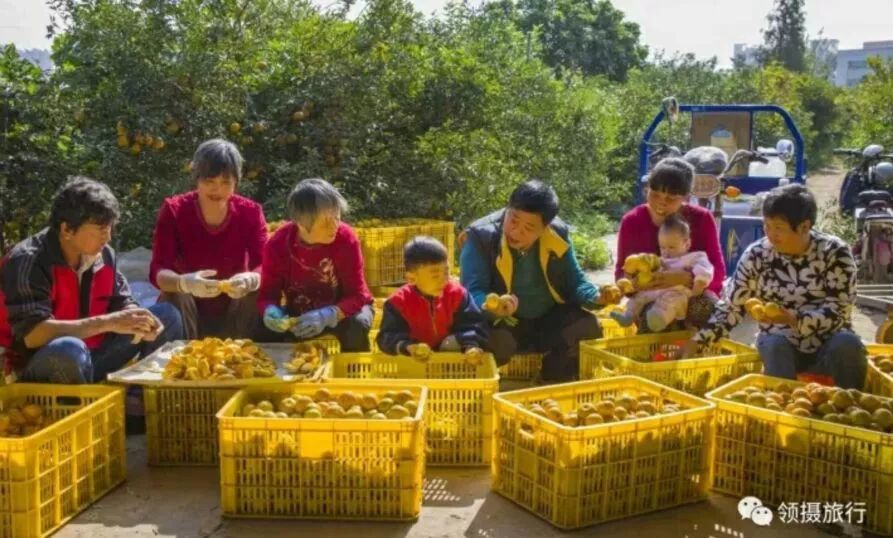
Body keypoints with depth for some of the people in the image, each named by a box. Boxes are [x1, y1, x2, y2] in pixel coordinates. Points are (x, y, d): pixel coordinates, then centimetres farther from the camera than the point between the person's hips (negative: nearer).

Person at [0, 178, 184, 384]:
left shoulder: (104, 255, -1)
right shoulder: (29, 262, -21)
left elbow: (123, 304, 8)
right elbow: (32, 334, -30)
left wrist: (138, 321, -17)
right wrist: (108, 322, -32)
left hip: (91, 357, 7)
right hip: (37, 369, -7)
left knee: (167, 316, 2)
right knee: (70, 349, -41)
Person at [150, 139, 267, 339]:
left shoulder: (250, 212, -9)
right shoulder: (173, 210, -13)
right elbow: (157, 271, -22)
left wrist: (250, 280, -44)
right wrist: (185, 283, -45)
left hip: (233, 313, 1)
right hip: (189, 309, -1)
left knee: (256, 293, -27)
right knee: (174, 297, -31)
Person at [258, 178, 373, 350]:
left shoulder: (346, 238, -26)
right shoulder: (277, 244, -20)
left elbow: (356, 294, -25)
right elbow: (268, 293, -14)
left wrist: (328, 316, -45)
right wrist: (271, 311, -39)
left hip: (343, 308, -1)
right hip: (299, 311, 2)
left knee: (356, 325, -35)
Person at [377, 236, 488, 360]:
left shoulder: (457, 294, -12)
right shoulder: (399, 301, -17)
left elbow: (472, 324, -15)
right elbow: (387, 336, -22)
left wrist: (472, 345, -37)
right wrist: (409, 347, -43)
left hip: (451, 355, 1)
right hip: (414, 361, -1)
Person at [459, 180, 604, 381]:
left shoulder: (558, 235, -6)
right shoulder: (481, 236, -18)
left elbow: (574, 282, 2)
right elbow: (472, 292, -25)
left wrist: (598, 297, -20)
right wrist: (494, 307, -48)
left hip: (551, 320, 4)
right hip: (504, 323, -4)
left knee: (589, 327, -18)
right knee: (496, 340, -36)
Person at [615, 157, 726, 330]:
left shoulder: (702, 219, -12)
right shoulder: (631, 221, -9)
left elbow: (718, 272, -17)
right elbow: (621, 273, -5)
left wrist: (684, 277, -37)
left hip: (695, 293, 0)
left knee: (708, 306, -34)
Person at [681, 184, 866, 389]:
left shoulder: (834, 252, -9)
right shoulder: (756, 255, -5)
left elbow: (837, 310, -16)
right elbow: (731, 306, -2)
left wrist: (792, 319, -32)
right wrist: (697, 342, -11)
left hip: (828, 345, -1)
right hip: (779, 348, 1)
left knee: (847, 343, -31)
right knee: (773, 343, -31)